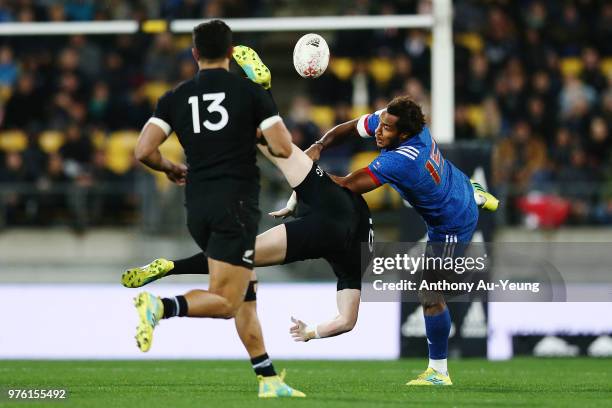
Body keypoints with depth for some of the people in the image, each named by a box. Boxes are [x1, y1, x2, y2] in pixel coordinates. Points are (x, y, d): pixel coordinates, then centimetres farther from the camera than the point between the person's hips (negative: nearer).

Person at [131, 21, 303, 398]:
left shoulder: (176, 97, 6)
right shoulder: (251, 92, -2)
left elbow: (144, 151, -2)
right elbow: (283, 148, -8)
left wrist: (170, 169, 18)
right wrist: (261, 132, 14)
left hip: (198, 207, 5)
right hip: (237, 204, -5)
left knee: (245, 293, 17)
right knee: (225, 303, -8)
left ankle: (268, 379, 16)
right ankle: (161, 307, -34)